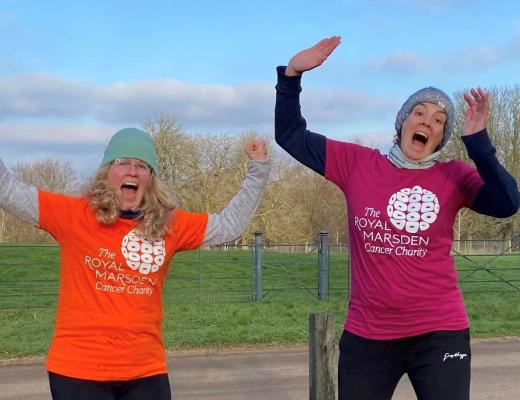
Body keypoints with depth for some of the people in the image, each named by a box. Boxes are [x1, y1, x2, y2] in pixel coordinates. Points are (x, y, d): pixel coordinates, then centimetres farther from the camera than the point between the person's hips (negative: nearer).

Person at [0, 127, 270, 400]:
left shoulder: (169, 224, 5)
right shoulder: (75, 215, -4)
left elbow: (228, 224, 13)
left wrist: (258, 171, 10)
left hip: (146, 372, 3)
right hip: (78, 369, -3)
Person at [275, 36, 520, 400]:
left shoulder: (454, 176, -1)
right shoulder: (357, 164, 1)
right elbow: (290, 135, 5)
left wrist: (477, 140, -23)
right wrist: (292, 74, -5)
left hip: (439, 333, -1)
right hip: (367, 335, 2)